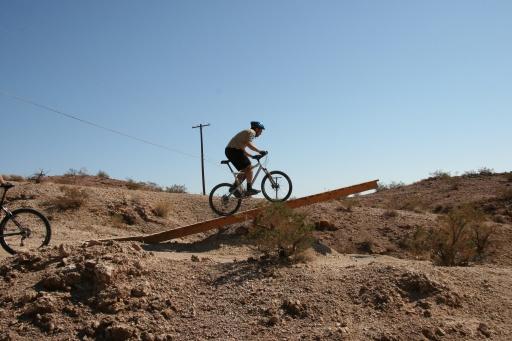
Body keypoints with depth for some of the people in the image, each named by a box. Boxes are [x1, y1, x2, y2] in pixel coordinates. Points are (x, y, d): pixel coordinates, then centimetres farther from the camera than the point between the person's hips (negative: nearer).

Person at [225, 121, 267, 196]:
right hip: (233, 150, -10)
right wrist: (260, 151, -22)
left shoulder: (247, 132, 29)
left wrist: (252, 156, 22)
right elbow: (248, 144, -22)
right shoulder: (251, 132, -2)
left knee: (245, 170, 13)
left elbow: (242, 150, 27)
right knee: (249, 168, -13)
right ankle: (249, 189, -17)